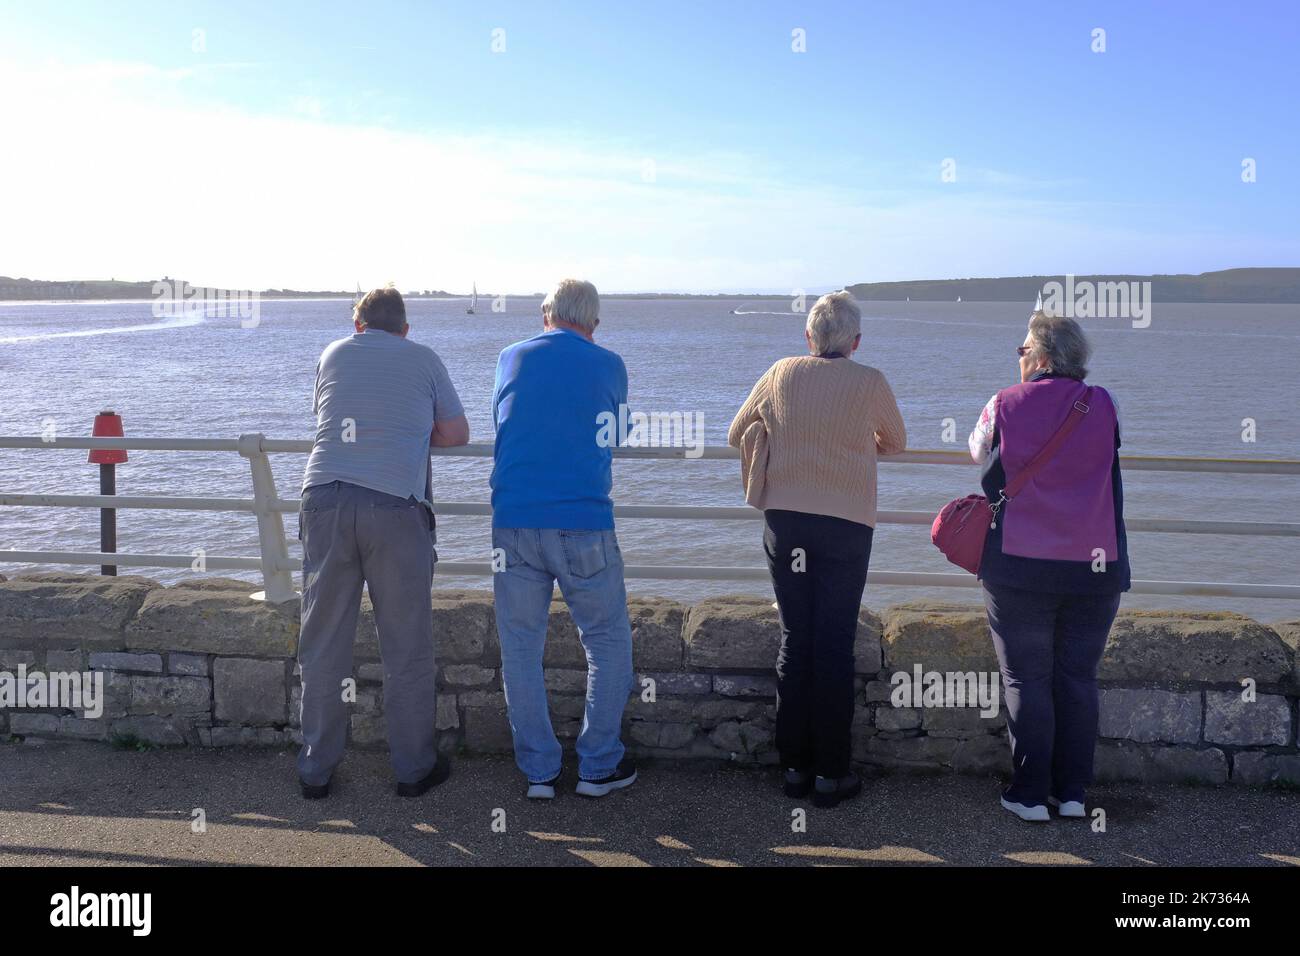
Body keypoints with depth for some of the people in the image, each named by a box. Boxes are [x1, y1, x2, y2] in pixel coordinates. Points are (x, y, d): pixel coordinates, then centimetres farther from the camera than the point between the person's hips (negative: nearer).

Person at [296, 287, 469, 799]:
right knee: (406, 647, 7)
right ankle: (414, 767, 17)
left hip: (325, 497, 2)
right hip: (396, 505, -2)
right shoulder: (424, 359, 14)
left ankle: (316, 769, 19)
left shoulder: (333, 353, 20)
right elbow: (457, 434, 16)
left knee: (323, 643, 10)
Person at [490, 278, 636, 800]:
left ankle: (539, 771, 16)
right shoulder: (609, 365, 6)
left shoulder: (511, 358, 11)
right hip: (583, 526, -2)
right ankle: (599, 766, 16)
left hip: (513, 525, 2)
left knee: (521, 649, 11)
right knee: (609, 643, 12)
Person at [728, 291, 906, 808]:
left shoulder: (781, 374, 2)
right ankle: (831, 773, 9)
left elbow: (737, 436, 14)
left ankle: (795, 766, 15)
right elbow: (896, 443, 15)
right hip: (845, 526, -2)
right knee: (835, 646, 3)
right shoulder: (870, 383, -2)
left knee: (794, 640, 9)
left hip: (785, 521, 2)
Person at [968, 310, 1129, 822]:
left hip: (1019, 568, -2)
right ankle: (1072, 792, 18)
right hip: (1096, 568, 2)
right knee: (1079, 679, 12)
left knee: (1026, 680, 7)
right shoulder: (1104, 406, 0)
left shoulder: (1004, 405, -5)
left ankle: (1030, 794, 11)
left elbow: (979, 453, 13)